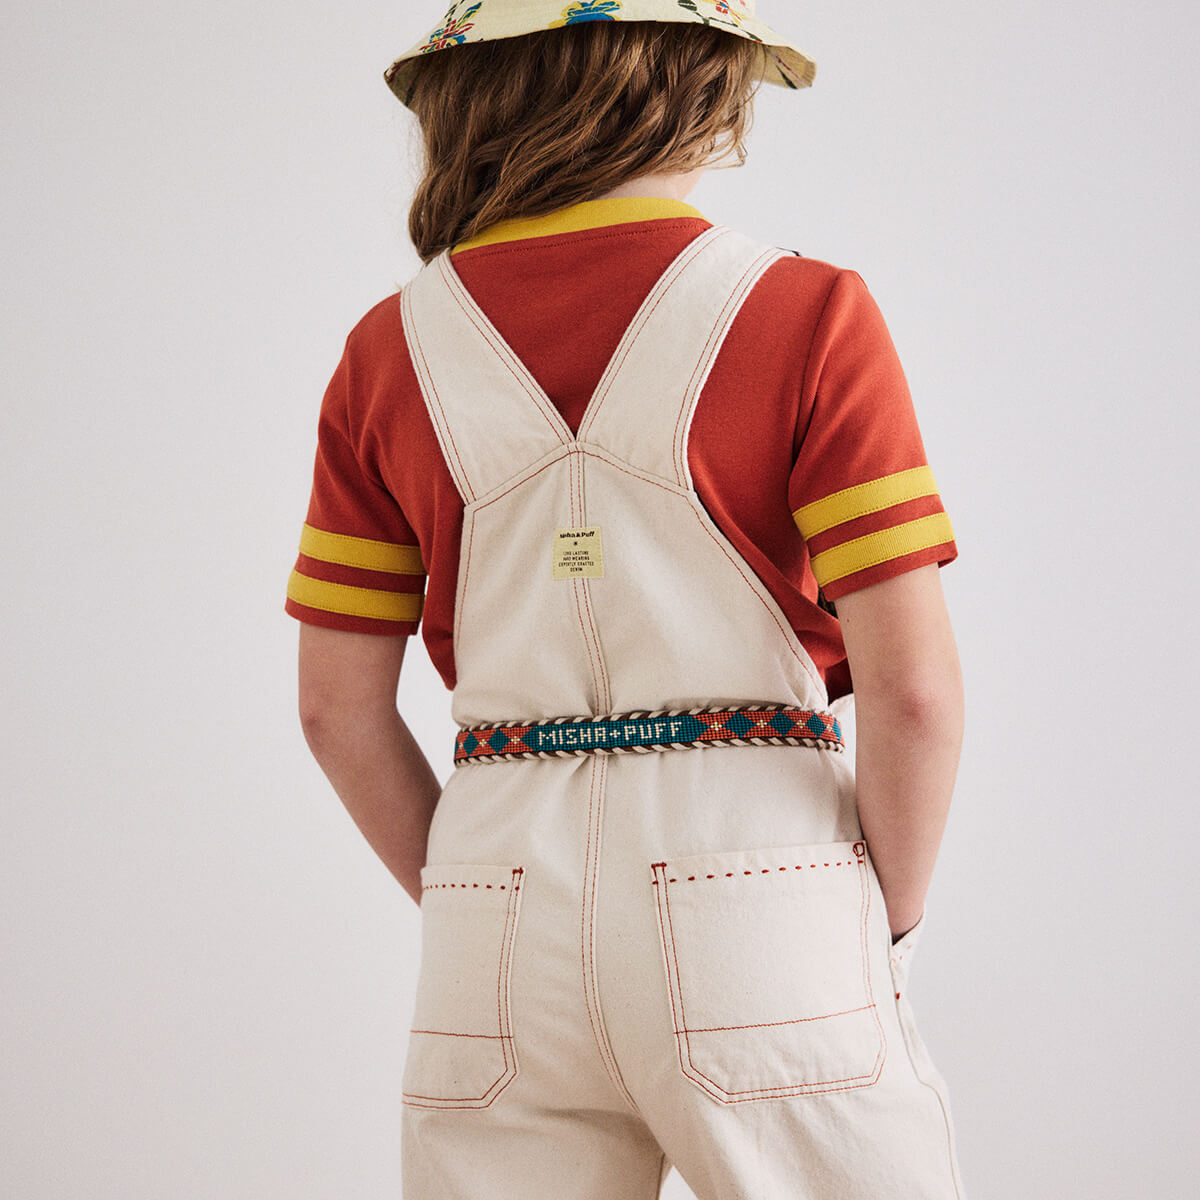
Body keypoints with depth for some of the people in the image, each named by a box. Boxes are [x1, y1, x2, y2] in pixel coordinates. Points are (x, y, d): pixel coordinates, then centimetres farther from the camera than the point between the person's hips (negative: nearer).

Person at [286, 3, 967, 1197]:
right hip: (756, 887, -3)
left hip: (505, 936, 4)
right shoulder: (805, 315, -5)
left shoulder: (393, 349, 6)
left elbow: (338, 706, 7)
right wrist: (888, 931, 3)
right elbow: (912, 685, -10)